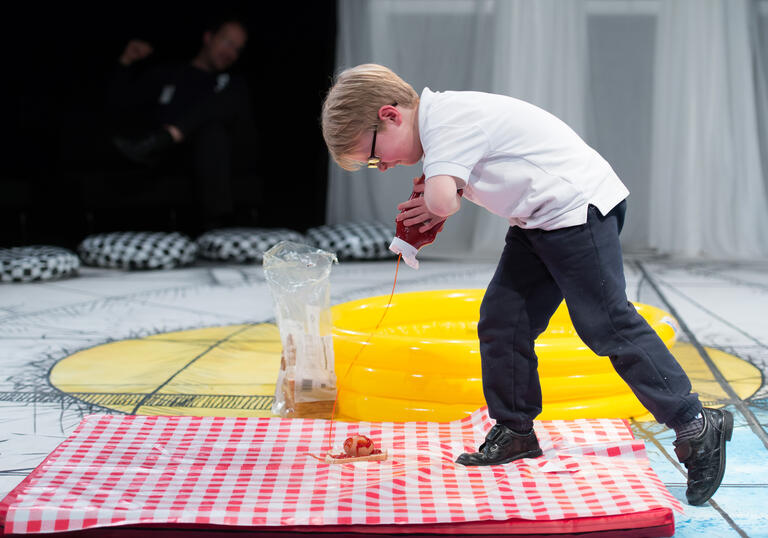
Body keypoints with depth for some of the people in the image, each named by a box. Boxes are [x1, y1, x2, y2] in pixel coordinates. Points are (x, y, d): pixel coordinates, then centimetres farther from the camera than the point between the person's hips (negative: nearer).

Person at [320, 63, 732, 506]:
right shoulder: (445, 119, 12)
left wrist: (439, 202, -7)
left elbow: (441, 199, -31)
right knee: (502, 321, 7)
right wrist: (438, 206, 4)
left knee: (607, 325, -10)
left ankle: (697, 427, -4)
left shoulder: (449, 121, -19)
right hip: (538, 220, 10)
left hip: (577, 205, -10)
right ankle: (515, 432, 18)